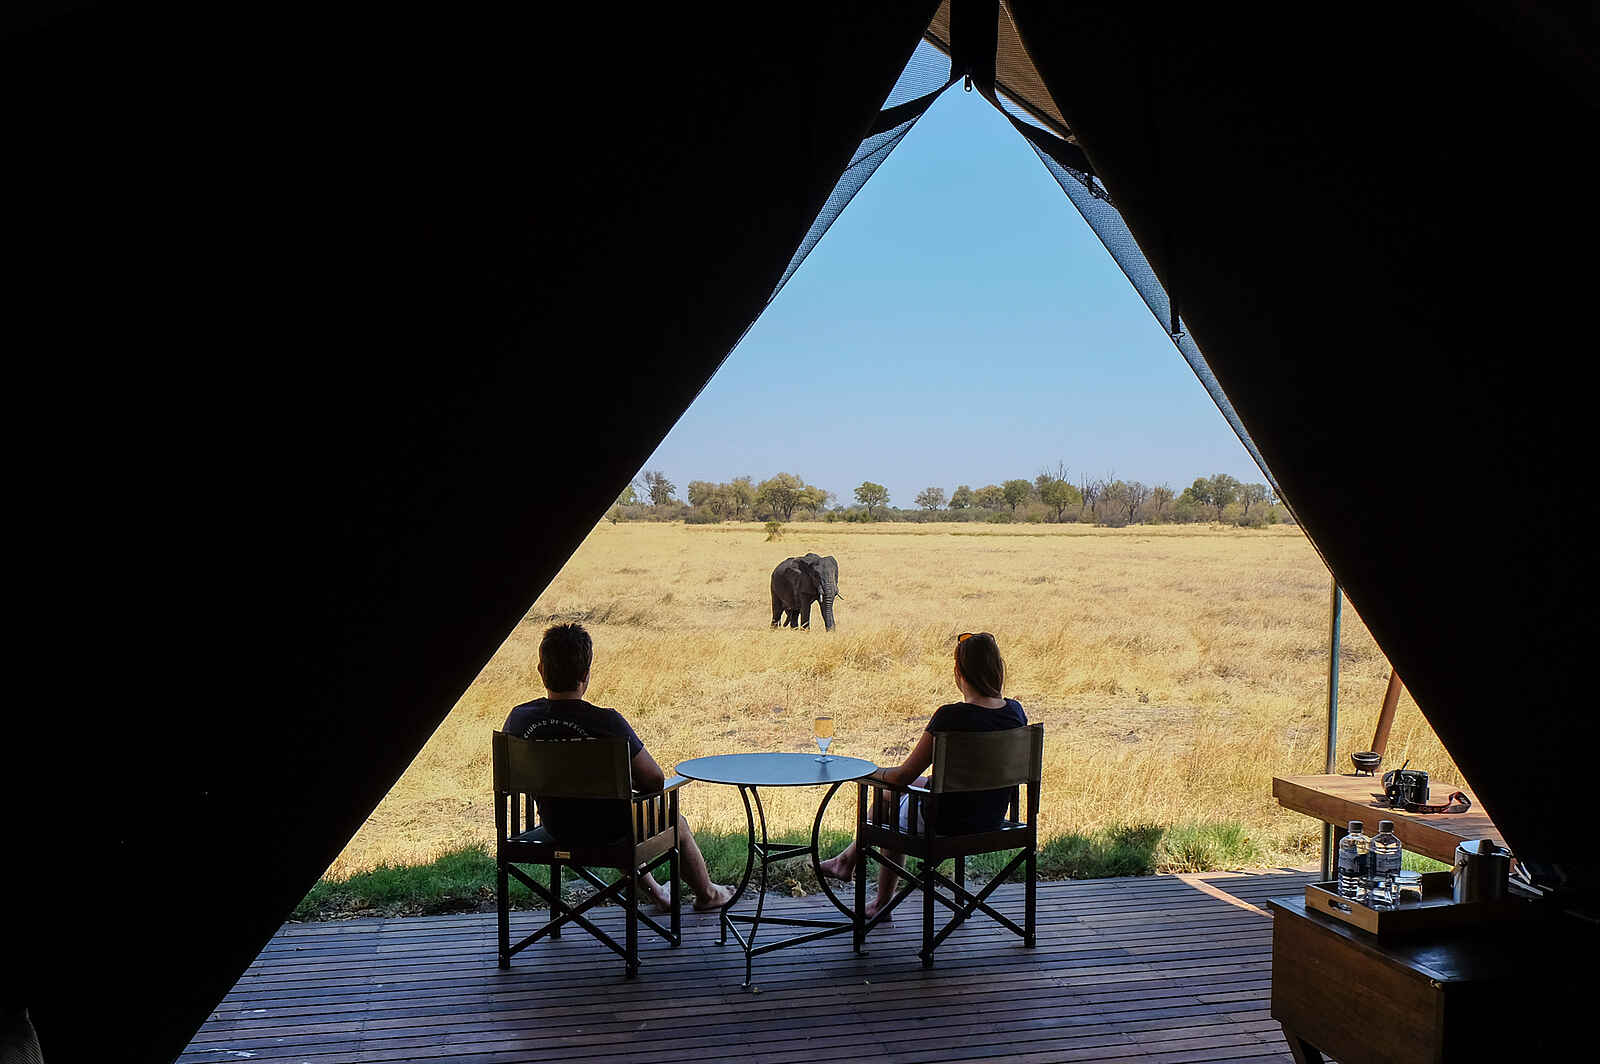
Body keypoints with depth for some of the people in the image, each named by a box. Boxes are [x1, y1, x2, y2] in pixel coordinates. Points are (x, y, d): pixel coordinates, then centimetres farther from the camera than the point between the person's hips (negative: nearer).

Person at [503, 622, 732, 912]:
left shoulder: (519, 718, -15)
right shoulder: (605, 722, -30)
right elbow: (655, 779, -22)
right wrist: (633, 784, 2)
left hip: (555, 827, 5)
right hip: (608, 831, -5)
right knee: (676, 822, 27)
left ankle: (651, 888, 51)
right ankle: (706, 894, 49)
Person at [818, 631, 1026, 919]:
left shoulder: (951, 716, -25)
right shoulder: (1015, 712, -7)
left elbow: (903, 775, -18)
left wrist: (872, 773, 3)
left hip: (946, 823, -6)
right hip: (992, 820, 6)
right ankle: (847, 858, 41)